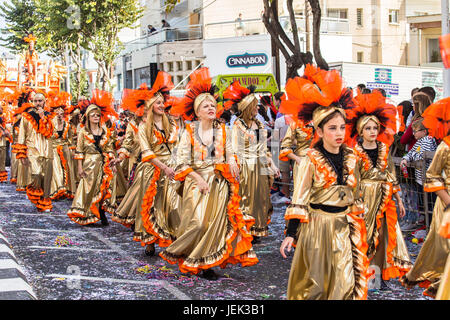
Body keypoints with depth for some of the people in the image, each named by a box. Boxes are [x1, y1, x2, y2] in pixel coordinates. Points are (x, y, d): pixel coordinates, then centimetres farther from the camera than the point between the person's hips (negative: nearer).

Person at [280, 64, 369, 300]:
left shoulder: (350, 158, 4)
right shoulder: (311, 161, -10)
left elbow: (354, 196, 14)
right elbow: (299, 200, -10)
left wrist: (357, 226, 14)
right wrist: (291, 234, -13)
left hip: (344, 227, 4)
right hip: (317, 225, -4)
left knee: (346, 284, 7)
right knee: (315, 283, 9)